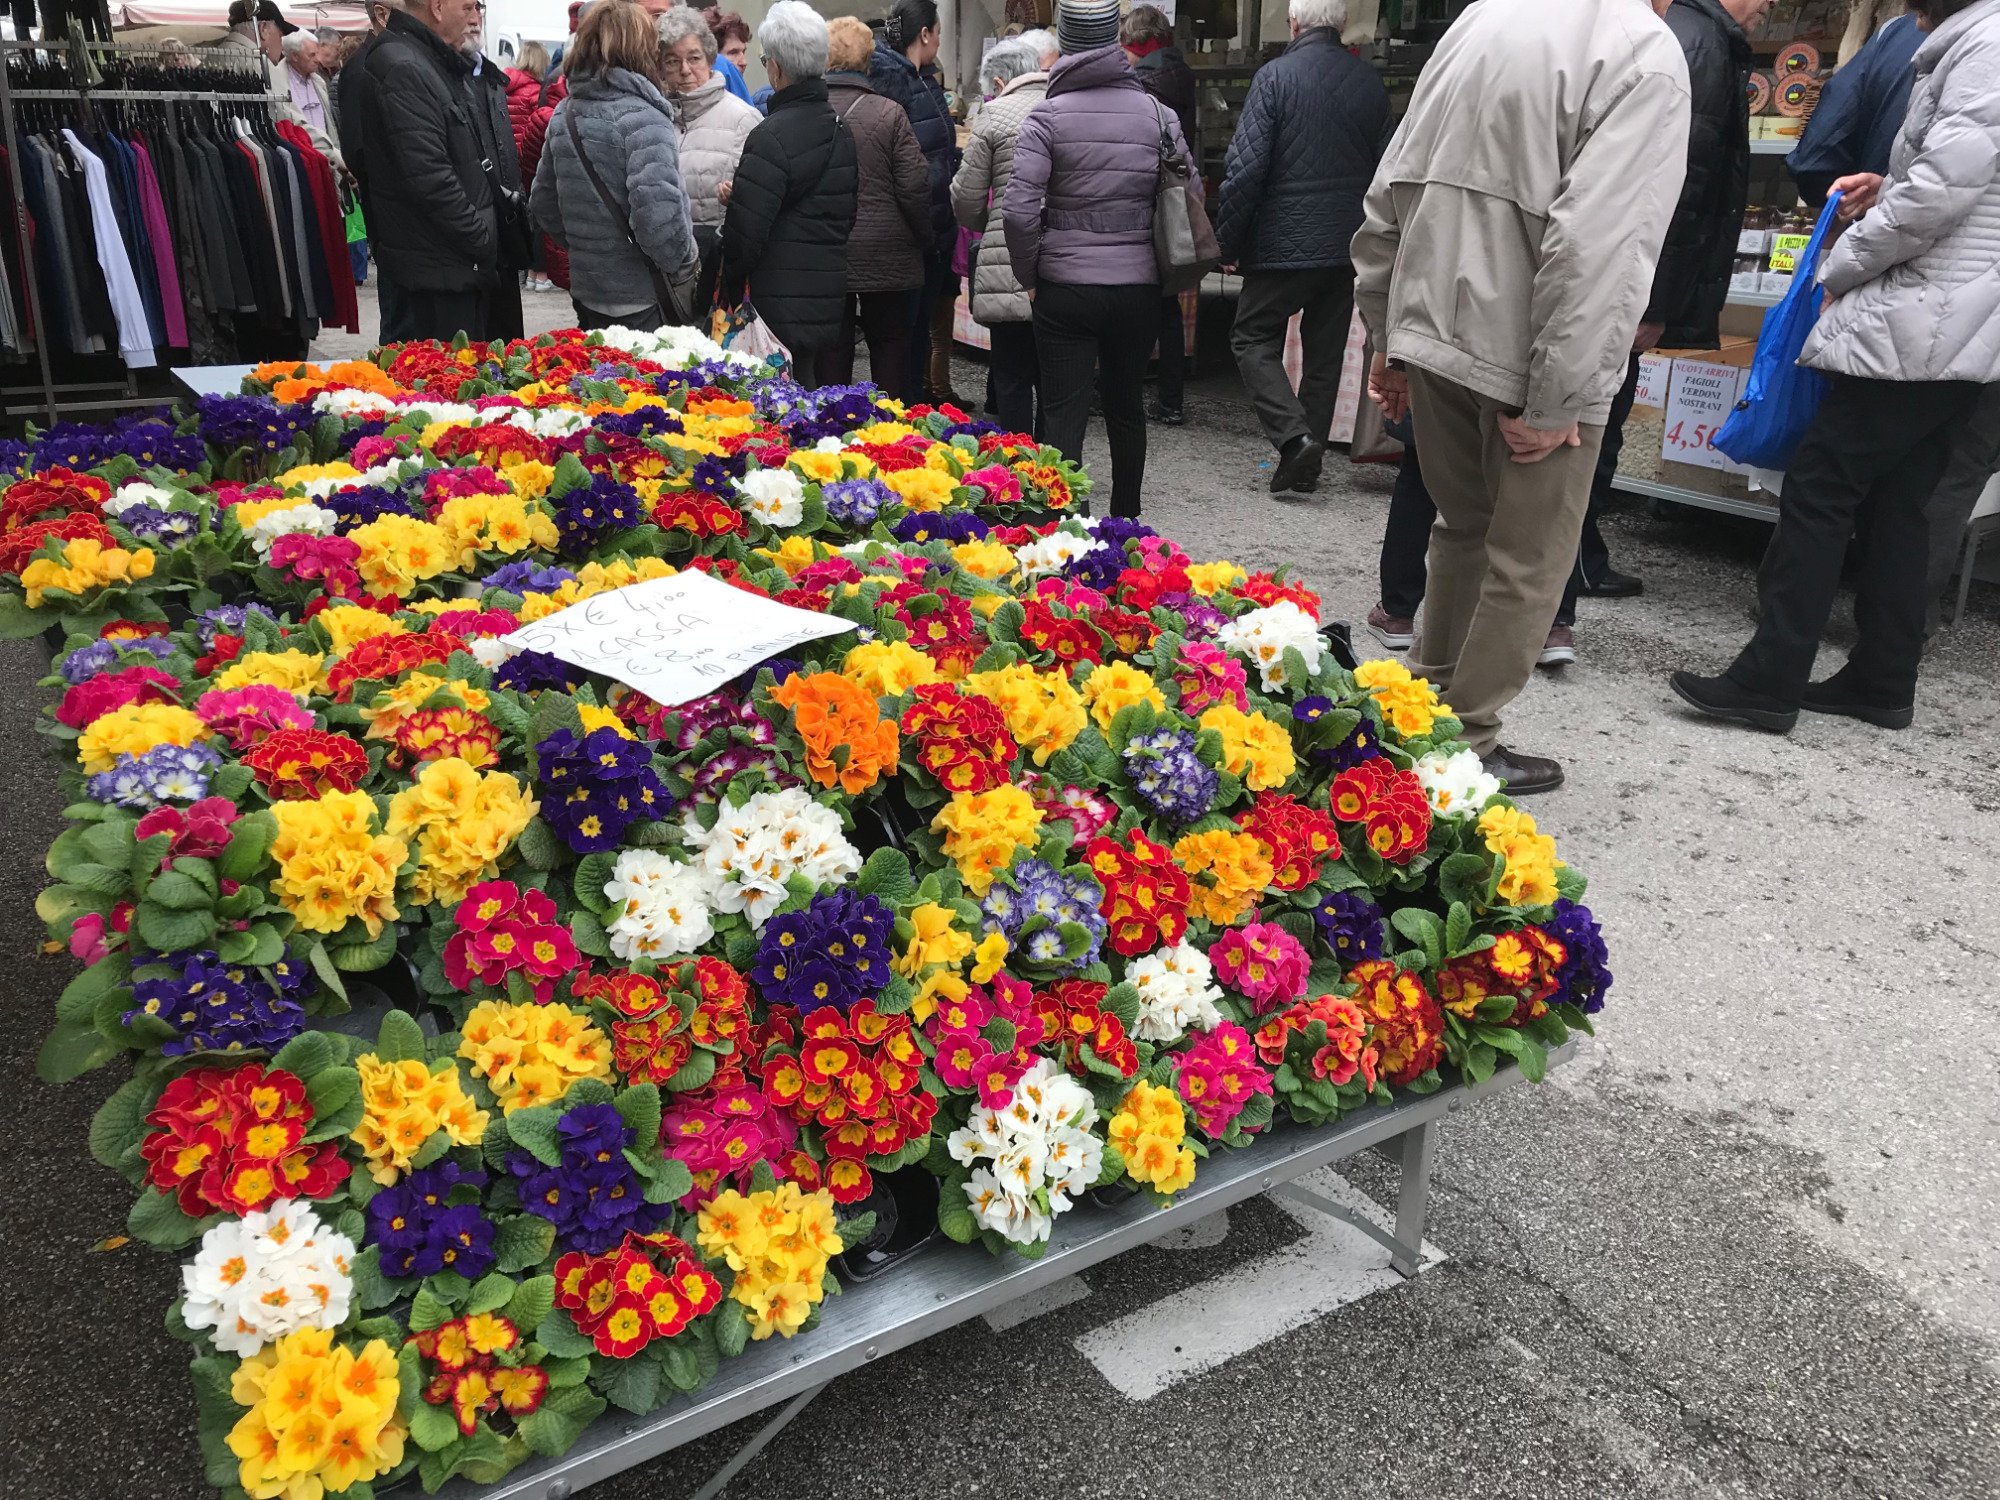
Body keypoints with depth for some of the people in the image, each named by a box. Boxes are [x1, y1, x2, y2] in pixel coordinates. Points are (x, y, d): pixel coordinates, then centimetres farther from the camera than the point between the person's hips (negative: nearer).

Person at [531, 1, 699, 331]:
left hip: (587, 292, 7)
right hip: (645, 303, -7)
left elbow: (543, 204, 15)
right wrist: (685, 261, -10)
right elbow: (658, 214, -26)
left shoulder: (562, 115, 8)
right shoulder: (642, 117, -15)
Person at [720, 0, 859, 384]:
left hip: (780, 309, -8)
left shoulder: (772, 136, -15)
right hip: (829, 304, 9)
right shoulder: (841, 129, 12)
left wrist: (729, 291, 0)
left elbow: (744, 233, -14)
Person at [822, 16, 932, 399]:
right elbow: (915, 187, -8)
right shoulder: (889, 113, -8)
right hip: (887, 263, -1)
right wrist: (925, 239, 7)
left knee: (831, 356, 8)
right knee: (891, 353, 10)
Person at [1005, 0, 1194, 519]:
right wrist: (1169, 268, 14)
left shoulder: (1047, 116, -7)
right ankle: (1126, 520, 34)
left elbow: (1020, 210, -15)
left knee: (1063, 415, 0)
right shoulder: (1157, 113, 2)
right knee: (1126, 402, 20)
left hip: (1065, 288, -3)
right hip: (1140, 287, 4)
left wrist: (1029, 275, -1)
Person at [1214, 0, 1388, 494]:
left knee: (1254, 340, 7)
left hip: (1283, 244, -5)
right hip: (1348, 249, 5)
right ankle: (1309, 465, 16)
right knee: (1325, 354, 12)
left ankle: (1294, 435, -12)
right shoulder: (1370, 83, 5)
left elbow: (1245, 168, -14)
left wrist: (1229, 243, -5)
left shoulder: (1275, 76, -10)